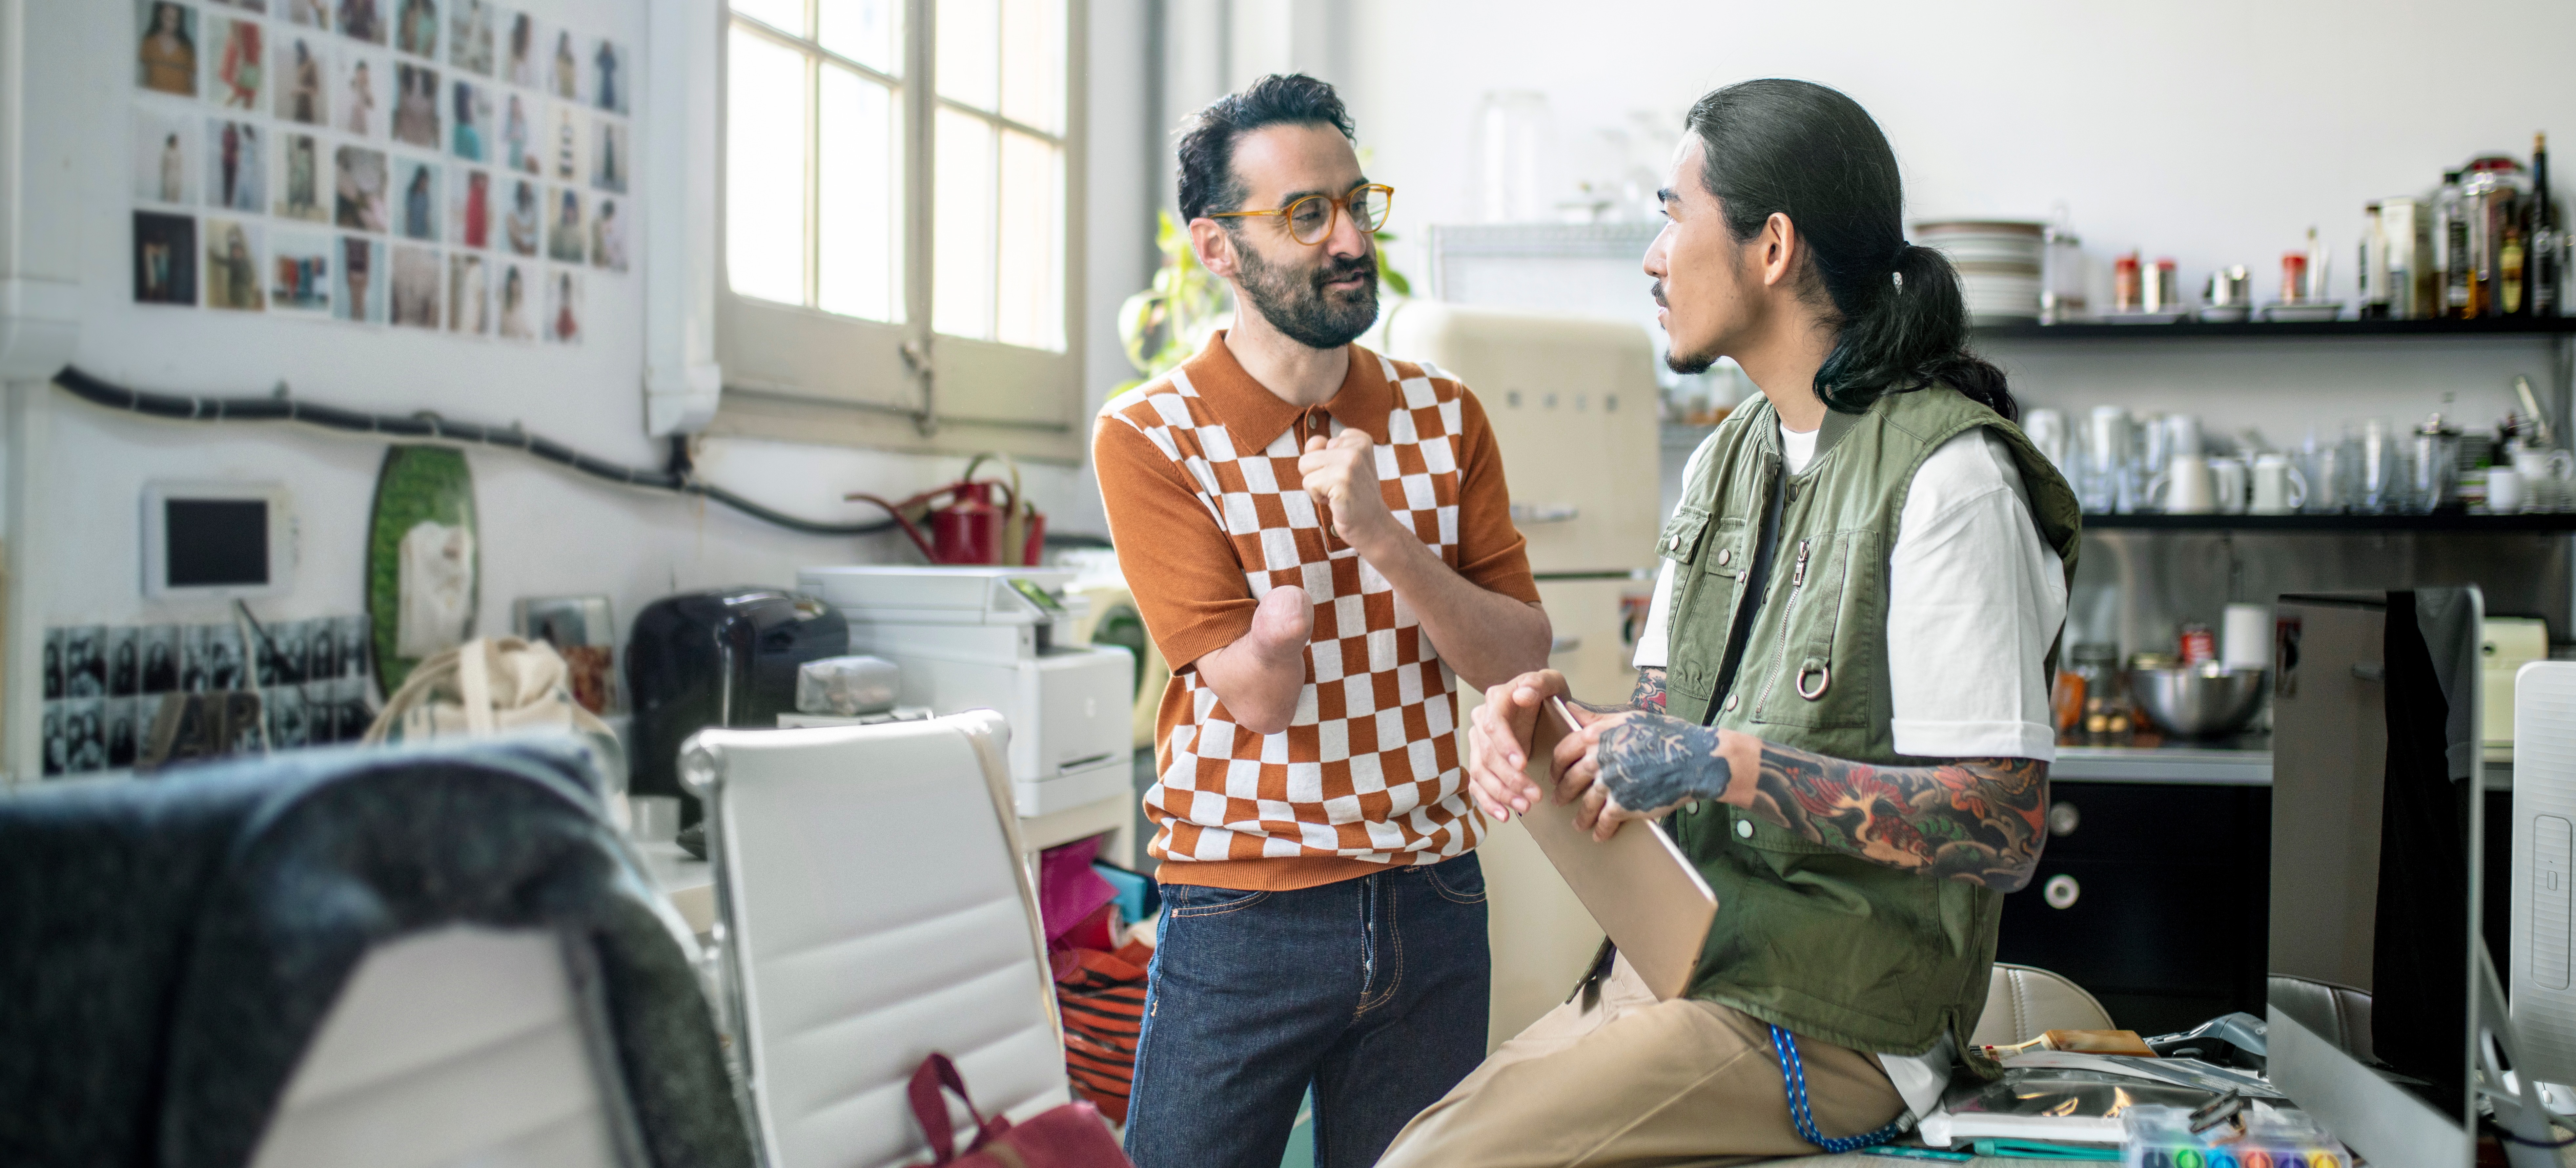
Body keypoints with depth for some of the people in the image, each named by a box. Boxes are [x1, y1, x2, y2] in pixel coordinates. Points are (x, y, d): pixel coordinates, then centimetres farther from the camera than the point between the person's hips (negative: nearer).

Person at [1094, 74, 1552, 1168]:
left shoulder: (1443, 415, 4)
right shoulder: (1150, 438, -8)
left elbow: (1521, 659, -5)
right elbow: (1262, 697, -12)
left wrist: (1383, 539, -19)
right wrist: (1274, 637, -31)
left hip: (1432, 904, 4)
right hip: (1241, 921, -3)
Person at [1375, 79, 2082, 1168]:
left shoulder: (1949, 477, -17)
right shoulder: (1727, 455, 13)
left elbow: (2004, 828, -21)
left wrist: (1724, 763, -24)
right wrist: (1546, 712, -4)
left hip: (1819, 1030, -8)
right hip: (1674, 963, 8)